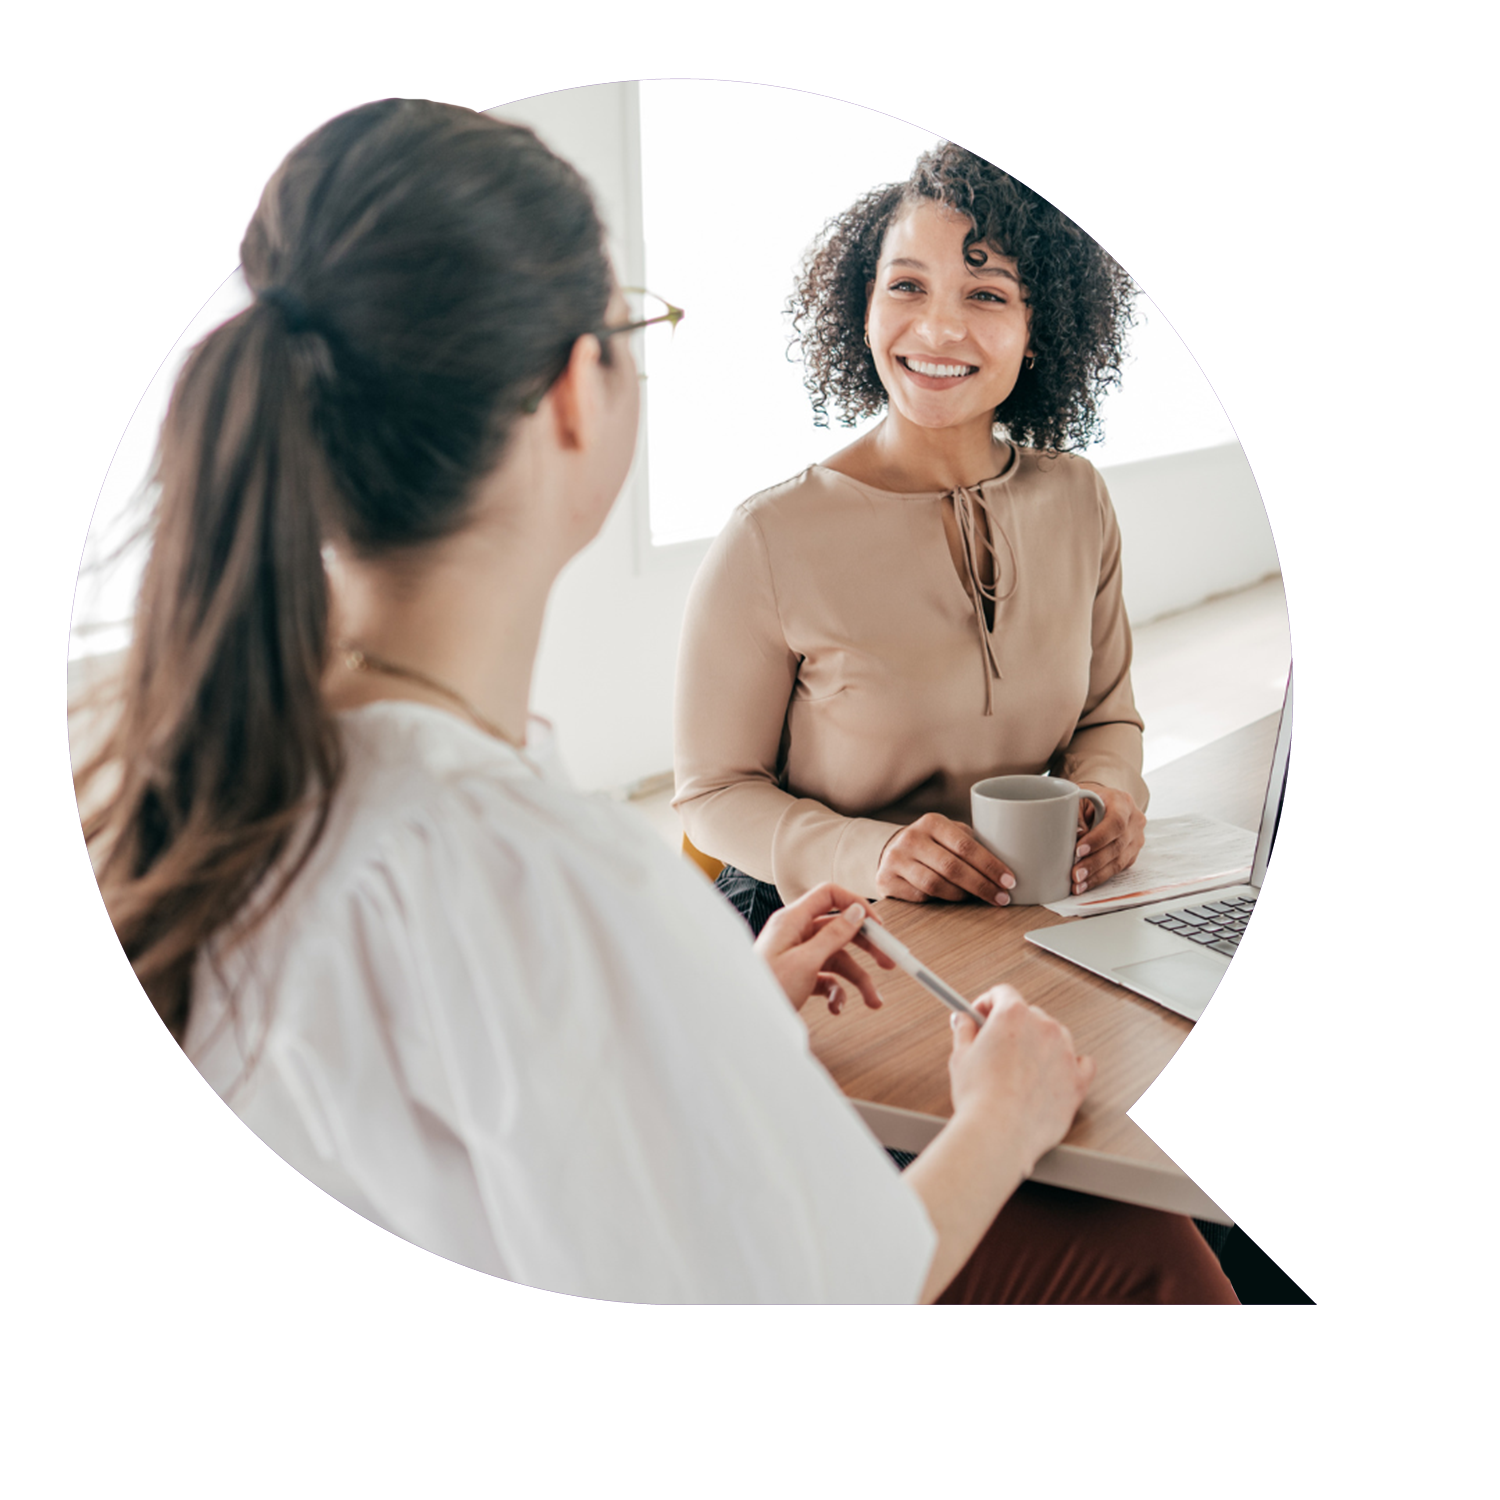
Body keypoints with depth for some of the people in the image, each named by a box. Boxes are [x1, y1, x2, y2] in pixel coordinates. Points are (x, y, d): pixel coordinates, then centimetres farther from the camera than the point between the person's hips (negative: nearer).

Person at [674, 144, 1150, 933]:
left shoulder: (1076, 499, 4)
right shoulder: (769, 541, -14)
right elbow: (714, 789, -6)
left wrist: (1109, 791, -8)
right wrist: (867, 854, -24)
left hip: (1035, 922, 5)